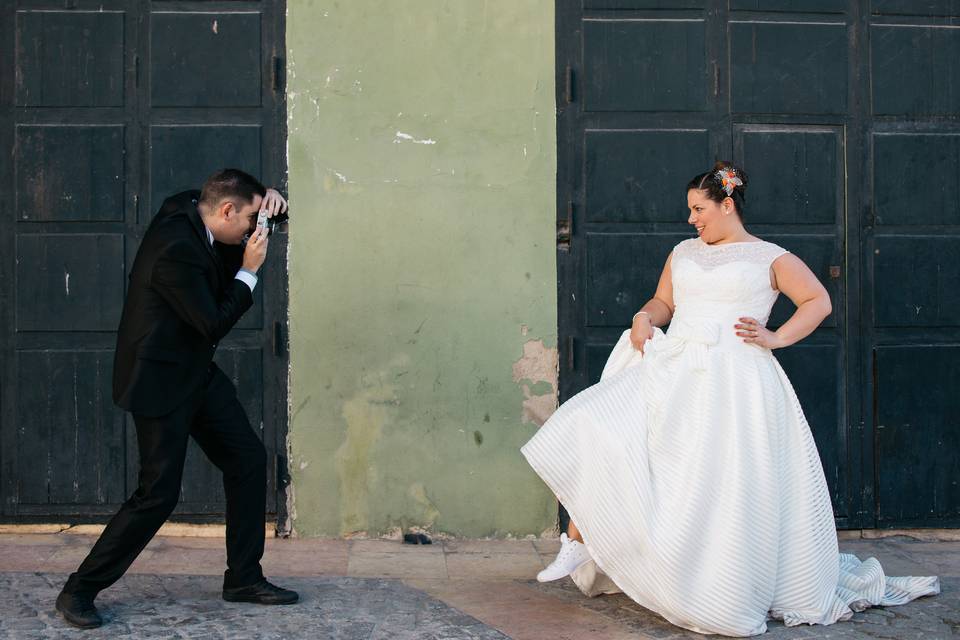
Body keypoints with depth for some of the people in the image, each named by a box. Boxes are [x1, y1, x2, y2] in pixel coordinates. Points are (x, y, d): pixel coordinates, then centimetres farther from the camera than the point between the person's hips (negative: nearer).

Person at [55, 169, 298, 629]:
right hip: (161, 381, -10)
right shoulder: (177, 248, -26)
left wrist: (268, 201, -1)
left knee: (248, 460, 8)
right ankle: (79, 590, 12)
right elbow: (214, 325, -22)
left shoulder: (191, 209, 1)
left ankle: (243, 578, 19)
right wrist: (249, 272, -14)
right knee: (159, 493, -6)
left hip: (196, 374, 10)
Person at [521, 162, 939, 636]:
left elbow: (818, 302, 5)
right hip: (673, 374, 5)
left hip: (733, 382, -5)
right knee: (589, 429, -12)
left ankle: (732, 596, 10)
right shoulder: (684, 252, 21)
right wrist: (644, 317, 0)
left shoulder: (770, 258, 6)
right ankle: (578, 544, -7)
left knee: (727, 490, -9)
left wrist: (776, 338, -7)